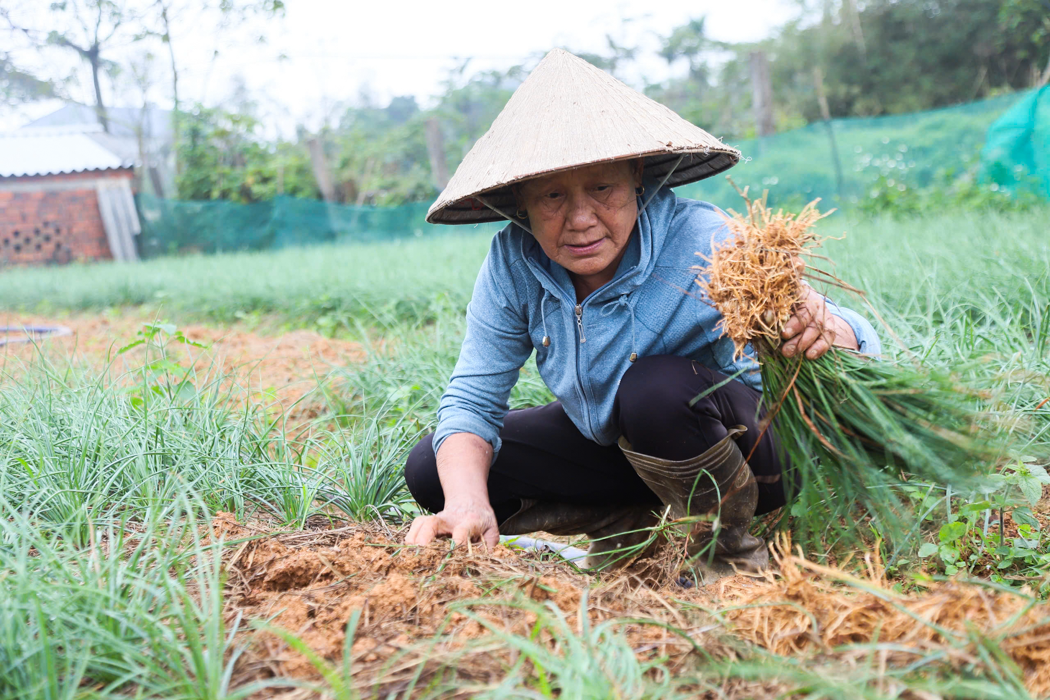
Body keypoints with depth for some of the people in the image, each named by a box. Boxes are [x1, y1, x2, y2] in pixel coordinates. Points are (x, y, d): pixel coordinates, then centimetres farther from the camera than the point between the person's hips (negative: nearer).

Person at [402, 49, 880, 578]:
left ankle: (729, 539, -9)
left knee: (655, 387, -38)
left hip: (743, 448, -4)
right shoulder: (514, 262, -16)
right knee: (432, 471, -6)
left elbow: (860, 344, -26)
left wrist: (825, 331, -52)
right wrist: (466, 502, -33)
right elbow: (471, 398, -13)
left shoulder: (703, 245, -28)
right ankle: (630, 520, 6)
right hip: (608, 444, 5)